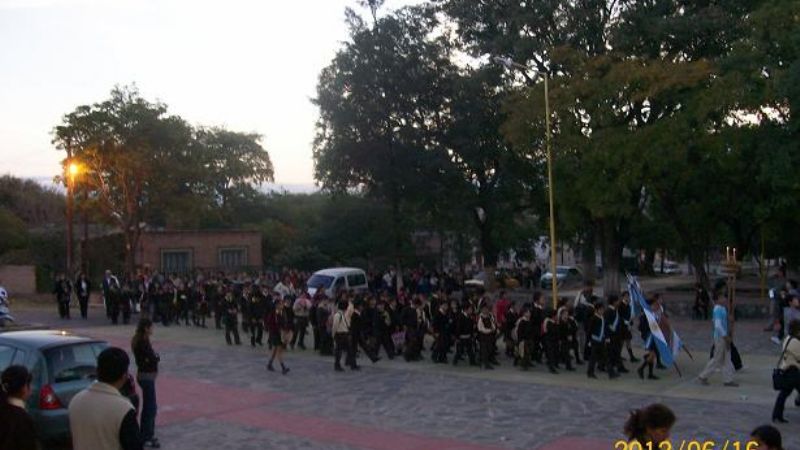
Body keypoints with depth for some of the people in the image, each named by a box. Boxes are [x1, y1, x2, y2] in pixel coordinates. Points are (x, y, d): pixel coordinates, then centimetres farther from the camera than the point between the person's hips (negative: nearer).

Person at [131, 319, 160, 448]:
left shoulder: (141, 340, 10)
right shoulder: (143, 342, -21)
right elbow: (153, 358, -23)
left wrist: (154, 356, -10)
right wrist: (156, 356, -3)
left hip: (145, 375, 10)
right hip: (147, 376, -10)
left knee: (148, 407, 19)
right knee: (151, 408, -4)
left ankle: (145, 434, 29)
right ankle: (147, 437, 2)